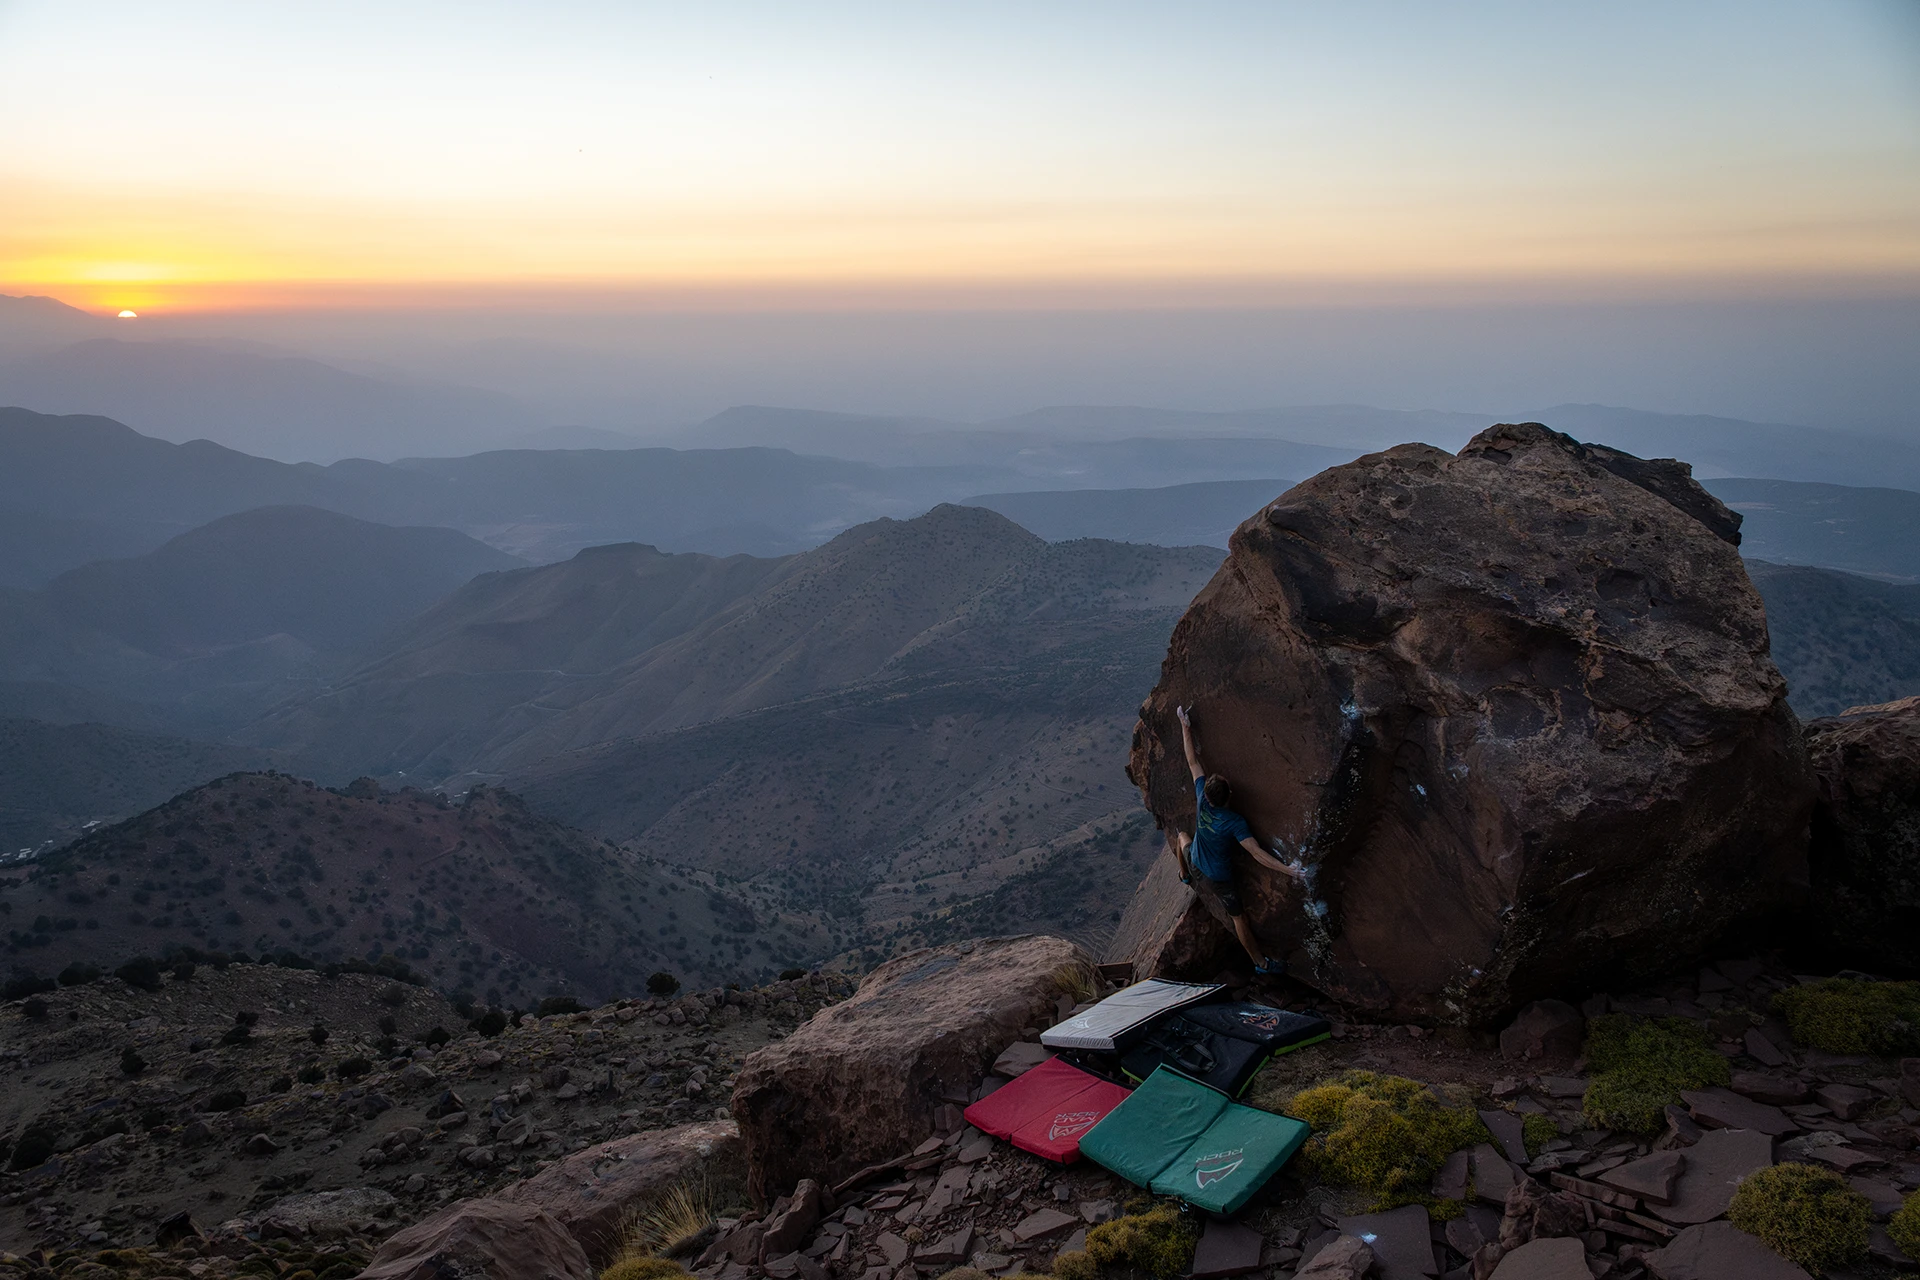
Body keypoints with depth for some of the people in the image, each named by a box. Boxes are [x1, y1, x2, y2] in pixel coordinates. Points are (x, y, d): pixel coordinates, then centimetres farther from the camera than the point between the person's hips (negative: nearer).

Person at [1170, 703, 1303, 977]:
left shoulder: (1202, 798, -24)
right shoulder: (1235, 823, -35)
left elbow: (1192, 762, -18)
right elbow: (1257, 853, -40)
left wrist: (1186, 726, -12)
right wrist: (1288, 870, -43)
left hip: (1196, 863, 5)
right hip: (1219, 878, -5)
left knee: (1181, 835, 37)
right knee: (1238, 917, 8)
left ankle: (1185, 876, 63)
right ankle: (1261, 962, 19)